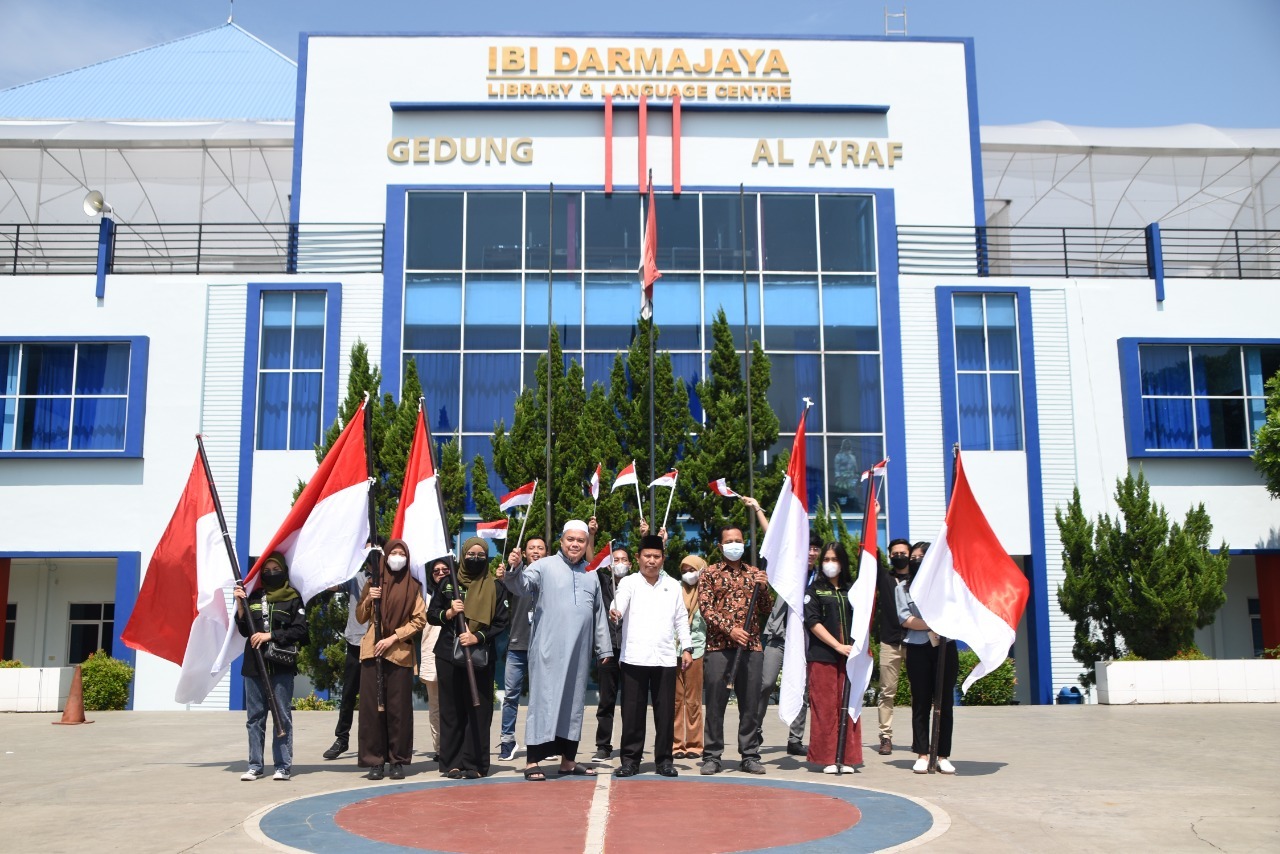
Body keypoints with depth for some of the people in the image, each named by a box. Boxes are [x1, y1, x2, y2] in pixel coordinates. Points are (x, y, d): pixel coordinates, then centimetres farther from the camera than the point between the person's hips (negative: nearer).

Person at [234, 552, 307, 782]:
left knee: (282, 716, -2)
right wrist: (241, 605, -1)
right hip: (254, 665, 3)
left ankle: (283, 766, 2)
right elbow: (244, 630, 10)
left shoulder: (293, 599, 3)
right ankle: (255, 766, 13)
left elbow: (300, 630, -5)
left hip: (281, 666, -3)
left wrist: (270, 635, -12)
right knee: (255, 717, 6)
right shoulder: (254, 597, 13)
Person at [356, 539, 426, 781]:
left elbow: (419, 619, 1)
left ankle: (398, 760, 5)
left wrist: (393, 637, -9)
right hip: (372, 651, 2)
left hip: (400, 653, -1)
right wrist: (368, 600, -7)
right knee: (372, 705, -1)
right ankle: (375, 760, 4)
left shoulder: (413, 586, 7)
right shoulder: (374, 583, 12)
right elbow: (360, 617, 12)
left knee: (399, 707, -2)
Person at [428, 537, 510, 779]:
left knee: (479, 712, -1)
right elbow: (431, 615, 12)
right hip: (449, 656, 1)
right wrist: (449, 613, -8)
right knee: (451, 711, 3)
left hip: (480, 658, -1)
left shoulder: (495, 588, 5)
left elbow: (501, 622, 1)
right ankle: (452, 762, 10)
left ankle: (475, 764, 5)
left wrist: (477, 637, -13)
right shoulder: (448, 584, 10)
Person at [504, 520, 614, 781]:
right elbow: (521, 586, -12)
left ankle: (568, 760, 19)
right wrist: (515, 569, -33)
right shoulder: (545, 566, 0)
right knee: (543, 701, -6)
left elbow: (599, 615, 19)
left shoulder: (591, 576, 15)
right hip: (548, 650, -5)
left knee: (574, 703, 10)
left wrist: (604, 648, 17)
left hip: (578, 653, 5)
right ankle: (533, 761, -3)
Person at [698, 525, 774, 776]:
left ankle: (750, 756, 14)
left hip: (751, 647, 3)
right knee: (715, 704, 1)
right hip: (718, 646, -2)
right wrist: (730, 629, -15)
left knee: (751, 705, 5)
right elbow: (705, 607, -4)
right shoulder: (711, 573, 6)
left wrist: (763, 589, -4)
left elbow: (767, 611, 14)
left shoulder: (755, 574, 15)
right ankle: (712, 757, 9)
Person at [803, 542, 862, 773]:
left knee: (848, 707, 1)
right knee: (825, 708, -2)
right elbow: (812, 622, -4)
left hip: (849, 655, 3)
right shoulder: (815, 589, 5)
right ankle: (828, 758, 4)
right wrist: (838, 646, -11)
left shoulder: (852, 588, 15)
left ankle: (846, 757, 8)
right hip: (822, 656, -3)